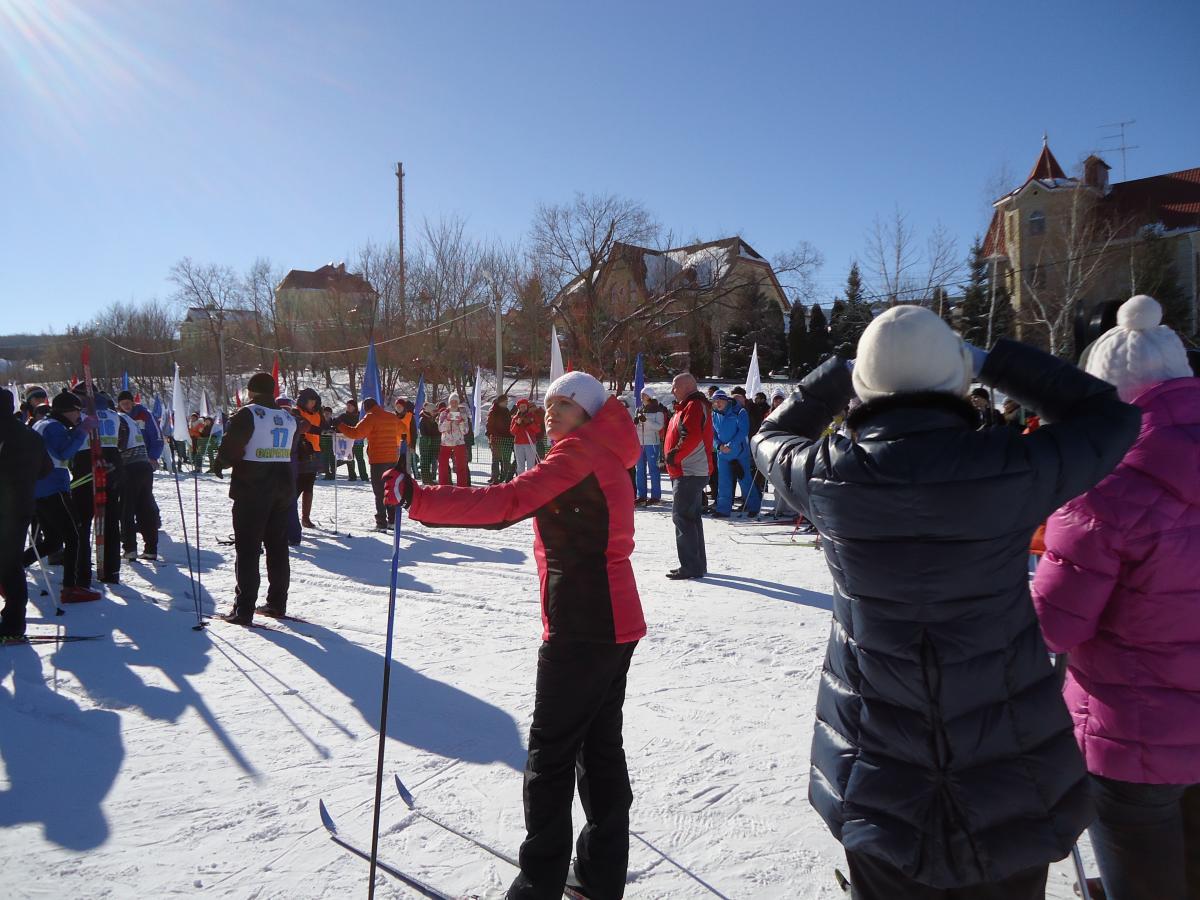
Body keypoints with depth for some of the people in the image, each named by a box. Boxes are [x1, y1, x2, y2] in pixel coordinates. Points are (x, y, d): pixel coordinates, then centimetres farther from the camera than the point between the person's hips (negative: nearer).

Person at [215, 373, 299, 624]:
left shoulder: (247, 415, -10)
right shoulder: (290, 418, 8)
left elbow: (229, 451, -12)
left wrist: (221, 462, 8)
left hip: (252, 490, -6)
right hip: (284, 488, 6)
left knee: (247, 548, -1)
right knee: (278, 546, 13)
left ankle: (244, 609, -2)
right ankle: (277, 603, 19)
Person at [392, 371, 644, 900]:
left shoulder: (578, 455, -14)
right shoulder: (605, 458, 15)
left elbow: (504, 504, -25)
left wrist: (419, 500, -24)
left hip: (581, 627, -10)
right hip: (615, 620, 10)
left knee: (550, 754, 1)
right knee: (600, 746, 16)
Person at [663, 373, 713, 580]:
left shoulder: (693, 406, -13)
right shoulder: (691, 406, 20)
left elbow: (692, 437, -25)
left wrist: (674, 455, -18)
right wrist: (674, 456, 14)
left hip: (689, 472, -11)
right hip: (694, 471, 11)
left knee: (681, 516, -9)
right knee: (692, 516, 14)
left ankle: (691, 566, -7)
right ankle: (698, 564, 22)